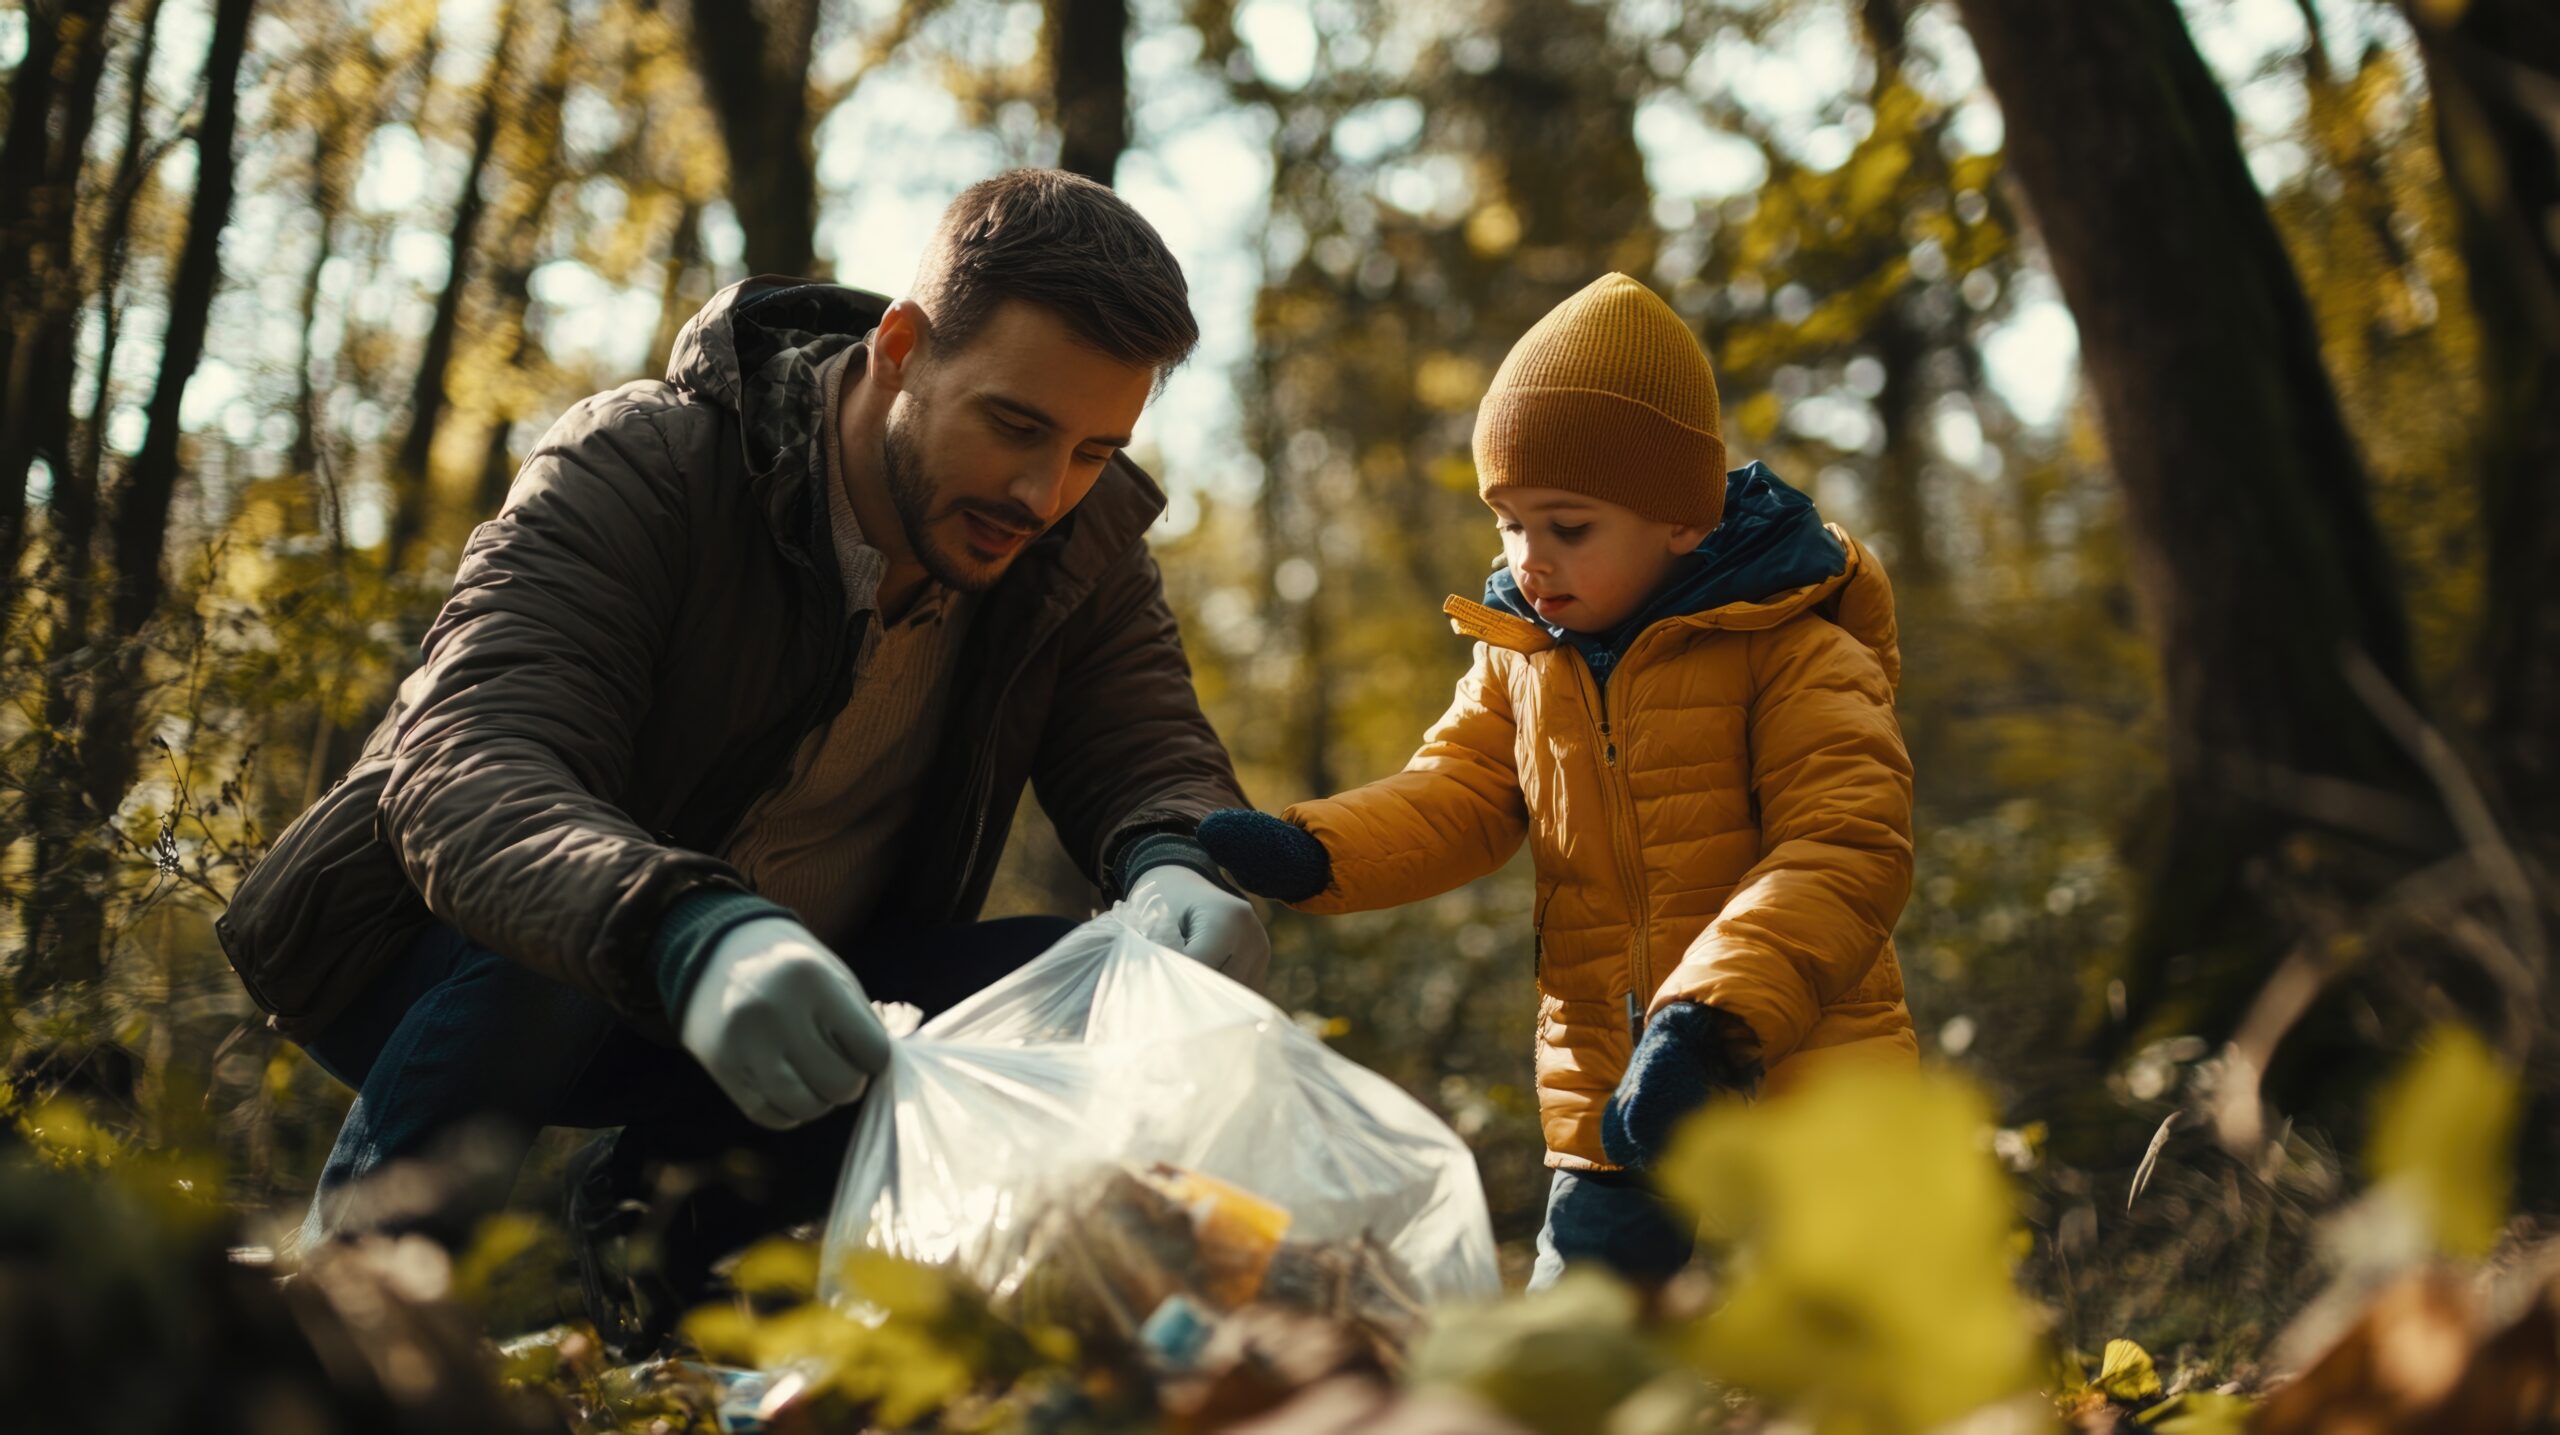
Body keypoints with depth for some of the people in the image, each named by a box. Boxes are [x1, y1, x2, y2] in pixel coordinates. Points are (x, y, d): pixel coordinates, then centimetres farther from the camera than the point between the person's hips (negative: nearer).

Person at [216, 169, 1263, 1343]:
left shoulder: (1082, 539, -8)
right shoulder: (635, 468, -25)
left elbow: (1152, 750, -9)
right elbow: (461, 773, -38)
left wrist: (1173, 868, -37)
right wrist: (695, 937, -59)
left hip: (767, 1008, 5)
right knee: (546, 950, -38)